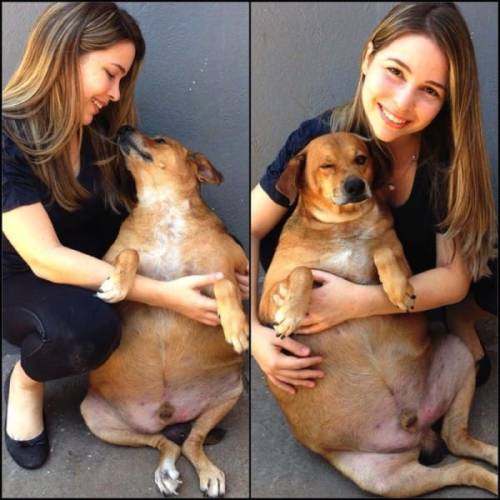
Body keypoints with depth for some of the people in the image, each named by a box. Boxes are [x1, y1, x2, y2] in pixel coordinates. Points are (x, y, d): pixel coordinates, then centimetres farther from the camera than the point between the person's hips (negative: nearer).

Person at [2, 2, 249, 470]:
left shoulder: (102, 127, -8)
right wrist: (162, 295, -37)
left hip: (97, 268, 5)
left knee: (204, 280, -19)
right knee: (89, 326, -38)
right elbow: (45, 259, -31)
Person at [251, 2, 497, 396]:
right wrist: (253, 328, -37)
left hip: (428, 283, -2)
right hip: (343, 271, 2)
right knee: (278, 233, -22)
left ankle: (453, 316, 9)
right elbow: (252, 230, -22)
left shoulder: (453, 153, -30)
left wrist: (358, 302, -41)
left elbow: (454, 277, -26)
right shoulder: (318, 138, -28)